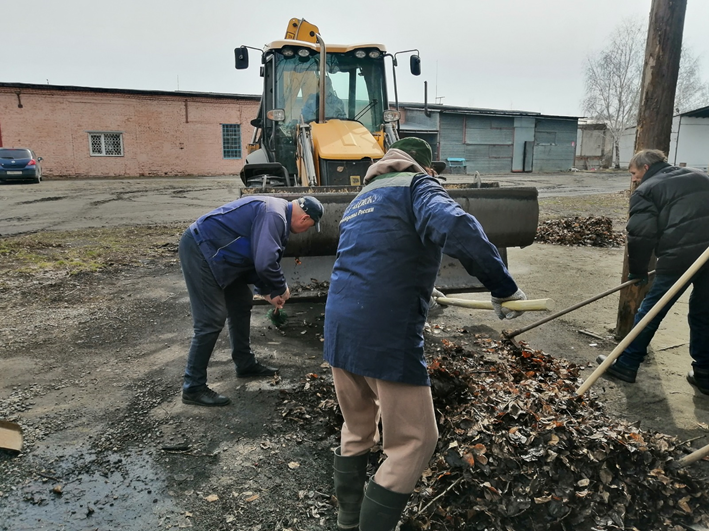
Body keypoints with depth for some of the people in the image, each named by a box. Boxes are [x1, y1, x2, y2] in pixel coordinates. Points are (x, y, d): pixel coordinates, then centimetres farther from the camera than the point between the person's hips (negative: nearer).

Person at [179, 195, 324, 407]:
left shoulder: (276, 213, 13)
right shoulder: (274, 216, -20)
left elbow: (257, 258, 21)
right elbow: (265, 263, -28)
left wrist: (266, 291, 18)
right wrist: (281, 289, -11)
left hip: (215, 252, 11)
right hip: (200, 250, -11)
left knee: (242, 303, 17)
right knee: (211, 320, -10)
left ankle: (245, 364, 31)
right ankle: (193, 388, 0)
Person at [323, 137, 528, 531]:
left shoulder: (361, 199, 25)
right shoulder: (416, 185, 2)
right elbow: (456, 228, -21)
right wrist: (503, 287, -13)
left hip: (339, 328, 8)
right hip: (388, 335, -8)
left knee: (357, 429, 25)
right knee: (414, 442, 8)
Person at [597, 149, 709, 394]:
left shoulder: (645, 190, 4)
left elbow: (642, 234, -6)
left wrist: (638, 270, 5)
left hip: (680, 256, -6)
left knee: (650, 312, 7)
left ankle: (626, 365, 17)